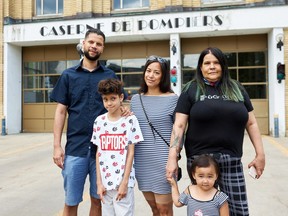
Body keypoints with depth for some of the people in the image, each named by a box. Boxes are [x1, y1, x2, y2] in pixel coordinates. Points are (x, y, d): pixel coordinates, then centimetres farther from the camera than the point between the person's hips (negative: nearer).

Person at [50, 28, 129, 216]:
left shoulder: (110, 75, 7)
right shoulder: (68, 75, 6)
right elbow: (61, 111, 4)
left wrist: (124, 110, -13)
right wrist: (57, 146, -3)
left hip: (103, 147, 1)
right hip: (75, 147, 0)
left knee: (98, 199, 12)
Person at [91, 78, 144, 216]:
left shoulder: (130, 120, -6)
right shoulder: (99, 121, 3)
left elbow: (130, 153, -5)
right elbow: (98, 153, 5)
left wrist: (125, 182, -8)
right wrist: (99, 182, 1)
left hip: (123, 181, -3)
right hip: (105, 181, 3)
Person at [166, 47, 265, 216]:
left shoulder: (237, 89, 10)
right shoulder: (191, 90, 1)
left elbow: (251, 123, 13)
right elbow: (179, 126, -3)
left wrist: (260, 154, 9)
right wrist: (172, 158, -9)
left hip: (232, 161, 2)